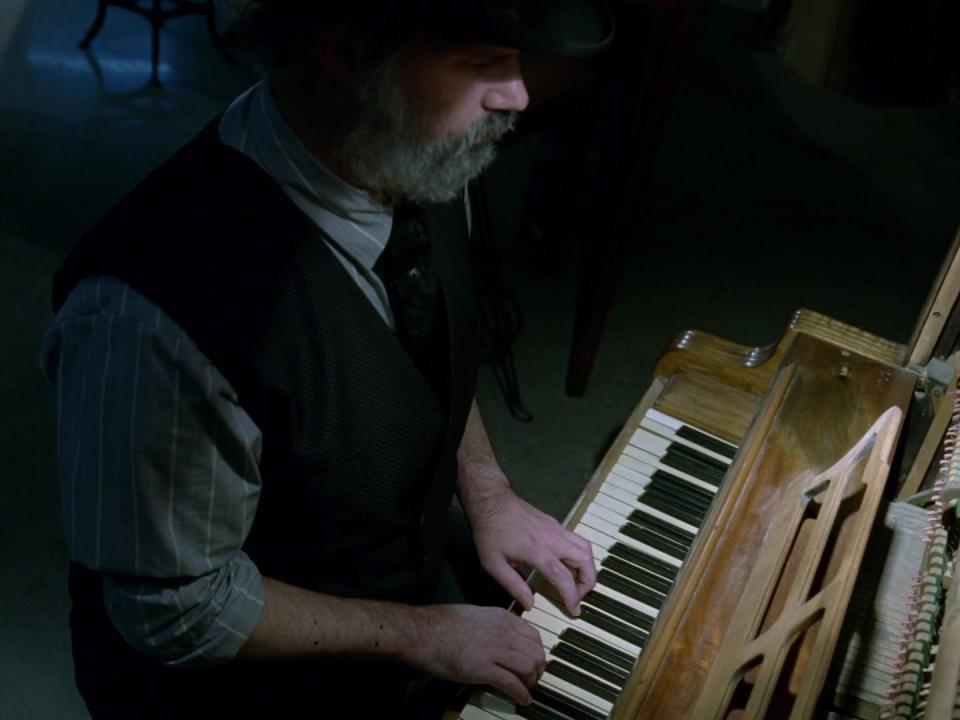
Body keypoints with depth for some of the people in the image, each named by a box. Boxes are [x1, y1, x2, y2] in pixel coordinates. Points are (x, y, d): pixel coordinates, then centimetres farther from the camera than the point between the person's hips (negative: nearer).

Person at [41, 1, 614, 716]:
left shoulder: (417, 163, -15)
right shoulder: (150, 315, -37)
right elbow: (180, 607, -23)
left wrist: (487, 492, -5)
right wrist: (420, 634, -17)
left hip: (421, 571, 6)